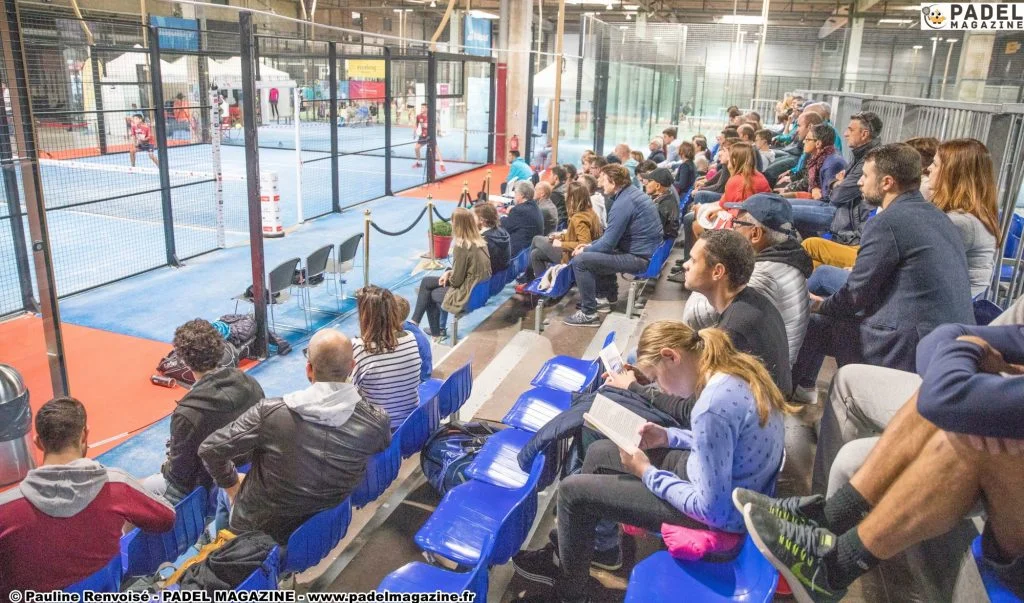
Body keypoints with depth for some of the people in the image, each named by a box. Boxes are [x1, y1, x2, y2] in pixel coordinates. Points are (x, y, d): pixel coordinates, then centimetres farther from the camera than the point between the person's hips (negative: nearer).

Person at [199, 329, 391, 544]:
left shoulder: (270, 412, -27)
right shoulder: (375, 421, -22)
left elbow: (210, 450, -17)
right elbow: (385, 444, 1)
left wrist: (231, 481, 2)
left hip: (256, 528, -2)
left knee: (235, 483, 29)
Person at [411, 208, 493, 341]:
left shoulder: (461, 246, -24)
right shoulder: (480, 241, 1)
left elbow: (456, 280, -18)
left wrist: (447, 276, 3)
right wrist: (449, 272, 4)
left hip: (467, 295, -8)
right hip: (478, 289, 8)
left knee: (430, 294, 18)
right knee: (426, 282, 17)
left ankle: (437, 332, 35)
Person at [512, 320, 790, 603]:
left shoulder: (712, 406, -33)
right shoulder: (735, 368, -5)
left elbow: (712, 508, -26)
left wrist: (647, 473, -14)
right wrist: (669, 437, 3)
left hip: (720, 514, -9)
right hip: (728, 480, 9)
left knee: (573, 490, -1)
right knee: (599, 452, 17)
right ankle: (569, 550, 35)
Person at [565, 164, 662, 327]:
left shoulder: (623, 203, -21)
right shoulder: (632, 192, 10)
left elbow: (608, 243, -20)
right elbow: (612, 234, 19)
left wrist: (585, 250, -2)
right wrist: (590, 246, 12)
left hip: (639, 257, -10)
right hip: (646, 251, 10)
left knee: (579, 260, -14)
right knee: (595, 252, 28)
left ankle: (588, 314, -5)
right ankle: (607, 297, 31)